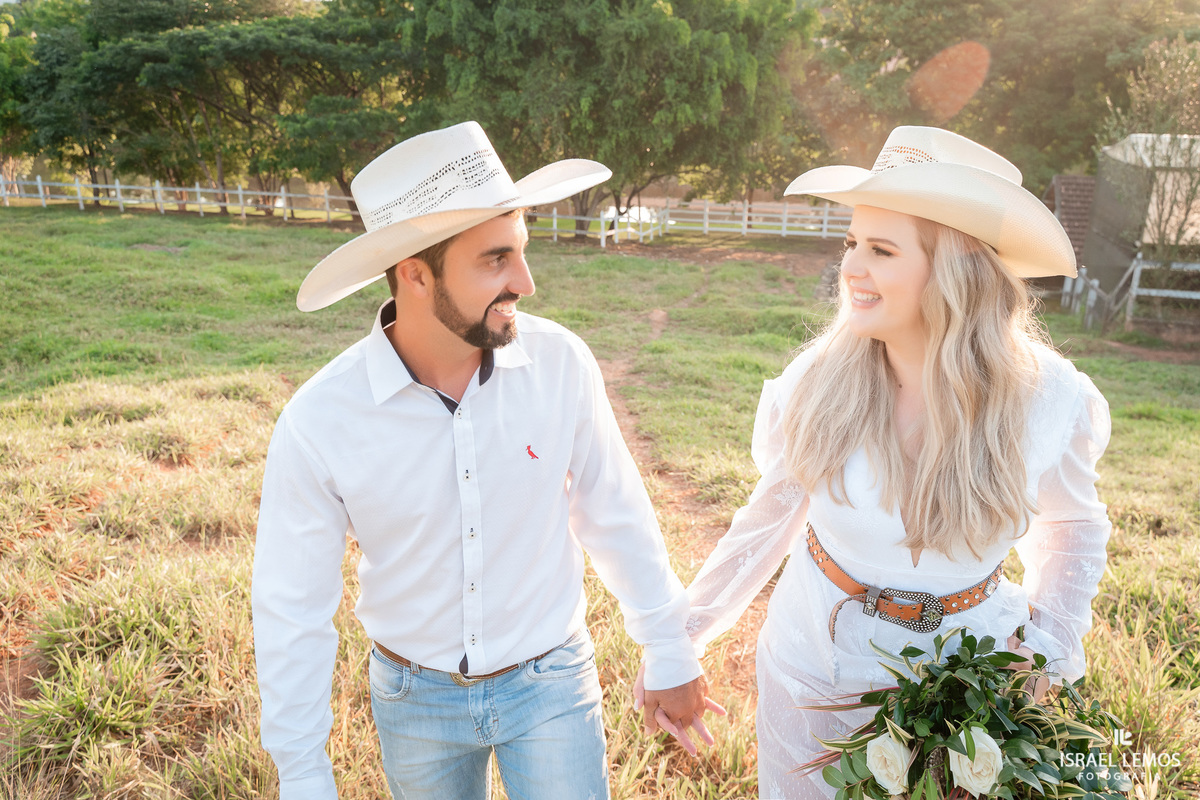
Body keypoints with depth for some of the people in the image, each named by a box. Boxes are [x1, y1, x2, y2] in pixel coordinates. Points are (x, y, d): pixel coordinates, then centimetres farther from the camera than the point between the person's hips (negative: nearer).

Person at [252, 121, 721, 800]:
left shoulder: (561, 362, -20)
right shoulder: (318, 423, -22)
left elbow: (616, 518, -6)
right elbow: (293, 609, -10)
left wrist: (669, 653, 4)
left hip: (550, 682, 0)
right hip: (414, 695, 1)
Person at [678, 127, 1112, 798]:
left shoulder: (1056, 403, -17)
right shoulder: (819, 381, -18)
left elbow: (1073, 531, 4)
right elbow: (772, 516, -4)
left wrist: (1049, 652, -4)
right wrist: (680, 639, -1)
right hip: (815, 664, 0)